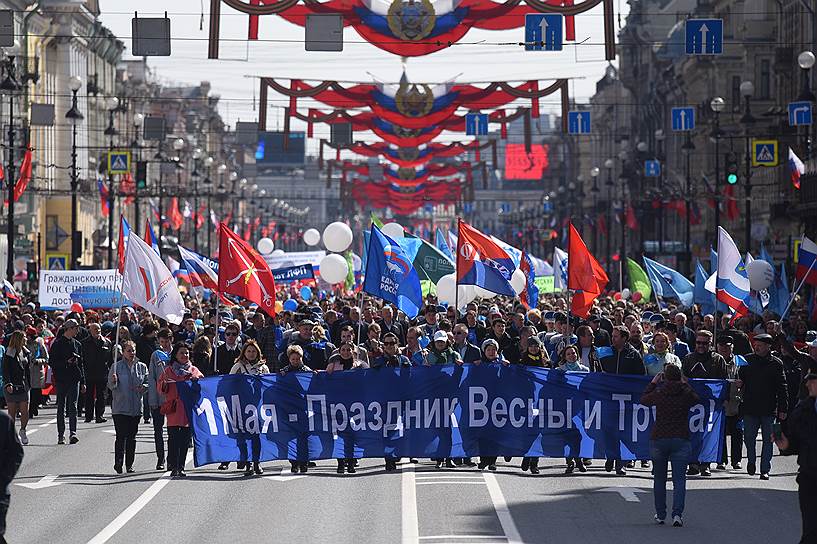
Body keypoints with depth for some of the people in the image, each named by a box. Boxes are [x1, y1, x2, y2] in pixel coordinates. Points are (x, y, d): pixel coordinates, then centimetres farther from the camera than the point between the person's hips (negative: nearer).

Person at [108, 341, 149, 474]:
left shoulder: (142, 367, 7)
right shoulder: (116, 367, -1)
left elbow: (148, 382, 12)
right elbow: (110, 386, -3)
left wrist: (143, 387, -9)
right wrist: (114, 381, -25)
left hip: (136, 407, 3)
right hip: (120, 407, -3)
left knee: (132, 437, 5)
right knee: (121, 436, -8)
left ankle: (129, 465, 10)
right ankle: (118, 463, -5)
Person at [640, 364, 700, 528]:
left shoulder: (659, 394, -5)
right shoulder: (686, 395, -4)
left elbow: (643, 399, 16)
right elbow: (696, 399, 20)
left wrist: (653, 383, 25)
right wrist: (685, 384, 29)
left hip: (658, 440, 0)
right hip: (681, 440, 0)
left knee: (659, 479, 14)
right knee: (679, 479, -1)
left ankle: (660, 515, 17)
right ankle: (677, 513, -16)